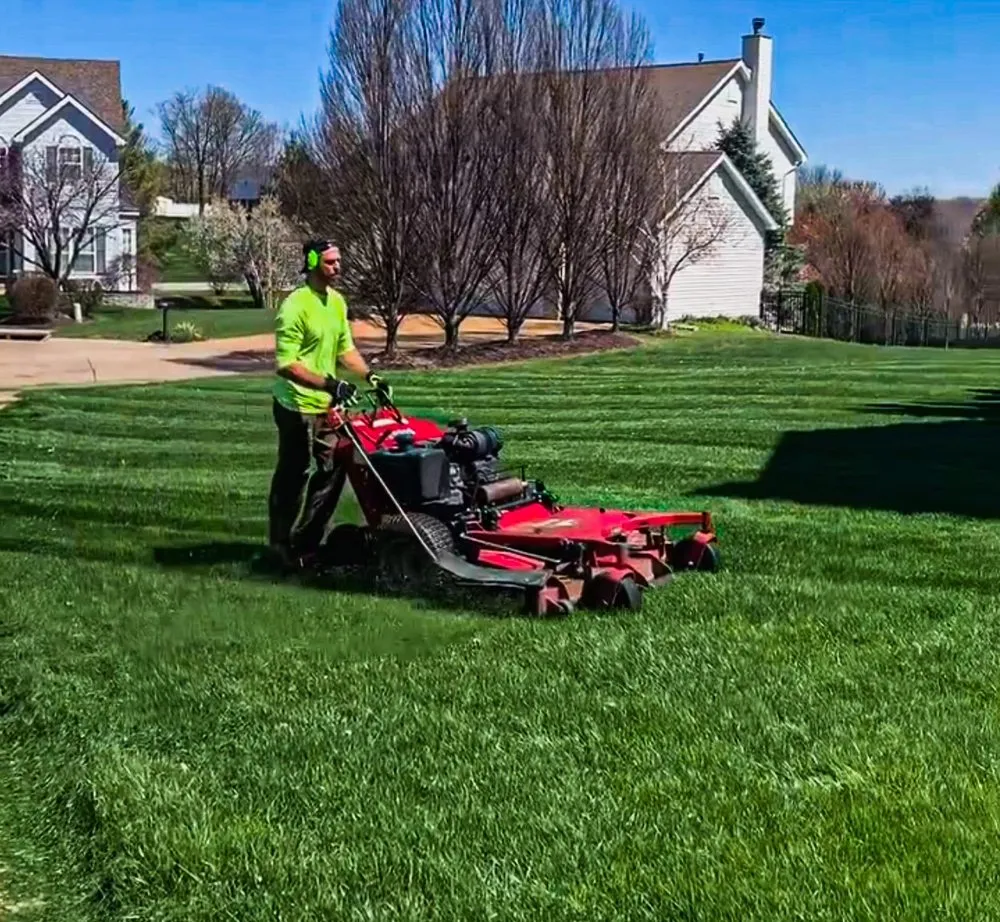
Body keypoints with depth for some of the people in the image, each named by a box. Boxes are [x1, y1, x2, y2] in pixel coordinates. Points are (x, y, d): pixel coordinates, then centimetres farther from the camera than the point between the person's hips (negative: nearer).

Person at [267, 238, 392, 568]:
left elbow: (346, 349, 17)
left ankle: (307, 539, 25)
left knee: (332, 471, 12)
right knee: (292, 478, 2)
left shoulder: (337, 301, 8)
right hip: (298, 407, -8)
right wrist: (329, 383, -30)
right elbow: (285, 364, -24)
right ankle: (281, 547, 17)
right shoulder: (295, 307, -19)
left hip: (327, 405, 8)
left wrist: (371, 377, 4)